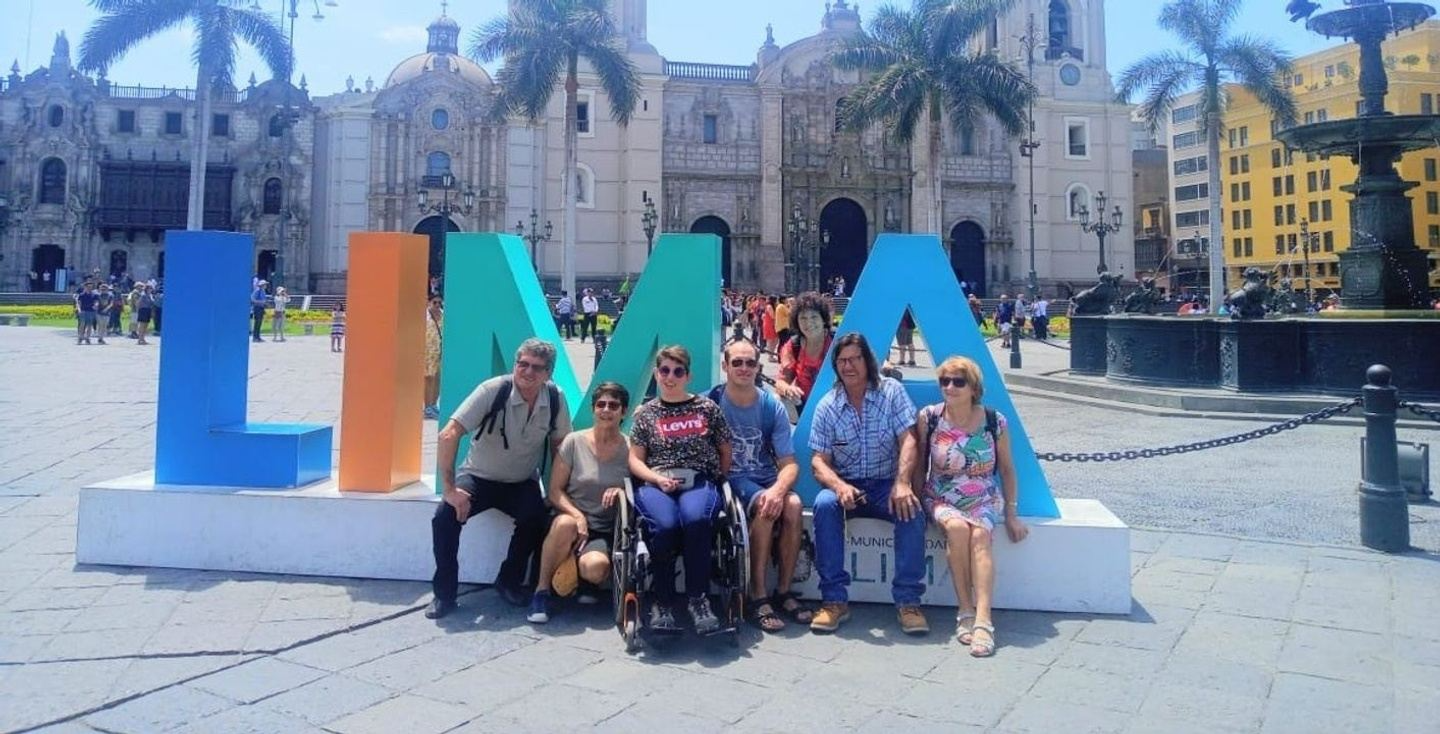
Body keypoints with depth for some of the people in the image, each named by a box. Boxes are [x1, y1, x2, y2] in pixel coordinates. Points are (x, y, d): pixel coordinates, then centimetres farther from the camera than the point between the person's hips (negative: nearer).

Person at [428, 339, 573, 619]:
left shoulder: (555, 398, -12)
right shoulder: (493, 390, -23)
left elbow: (560, 443, 3)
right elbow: (448, 435, -27)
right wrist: (449, 489, -28)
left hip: (522, 483, 2)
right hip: (479, 477, -2)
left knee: (537, 519, -26)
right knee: (445, 517, -26)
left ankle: (509, 581, 1)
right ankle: (444, 593, -6)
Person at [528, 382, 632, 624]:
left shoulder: (630, 449, 1)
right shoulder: (574, 442, 0)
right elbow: (555, 491, -1)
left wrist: (623, 493, -16)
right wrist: (577, 516, -17)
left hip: (605, 531, 0)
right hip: (571, 519, 0)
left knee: (596, 567, -33)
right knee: (565, 523, -38)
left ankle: (578, 573, 6)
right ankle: (542, 590, -17)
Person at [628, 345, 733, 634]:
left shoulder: (708, 408, 14)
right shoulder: (645, 413, 15)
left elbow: (726, 452, 19)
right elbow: (635, 460, 12)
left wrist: (717, 479, 4)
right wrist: (658, 479, -6)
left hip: (699, 483, 0)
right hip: (656, 485, 0)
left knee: (695, 519, -37)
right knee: (665, 525, -35)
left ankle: (698, 599, -24)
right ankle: (662, 603, -18)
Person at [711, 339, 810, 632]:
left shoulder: (771, 405, -1)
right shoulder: (712, 401, -7)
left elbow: (789, 463, -2)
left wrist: (778, 489, -26)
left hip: (765, 477, 3)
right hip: (729, 479, -3)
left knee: (792, 504, -26)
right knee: (764, 505, -31)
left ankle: (784, 591, -10)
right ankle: (757, 596, -20)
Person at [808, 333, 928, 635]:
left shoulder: (891, 391, -2)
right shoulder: (827, 406, 0)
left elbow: (908, 441, -10)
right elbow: (819, 461, -4)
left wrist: (902, 484, -27)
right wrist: (839, 486, -27)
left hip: (887, 484, -1)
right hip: (846, 485, 1)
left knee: (912, 510, -31)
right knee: (824, 504, -31)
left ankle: (908, 600, -20)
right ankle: (834, 600, -24)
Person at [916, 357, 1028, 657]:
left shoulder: (994, 421, -5)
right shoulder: (929, 418, -6)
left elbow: (1007, 468, 5)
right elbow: (920, 464, 4)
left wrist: (1011, 514, 5)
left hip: (985, 500, 0)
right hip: (941, 500, 0)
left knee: (979, 534, -31)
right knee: (957, 527, -33)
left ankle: (983, 620, -37)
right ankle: (966, 612, -22)